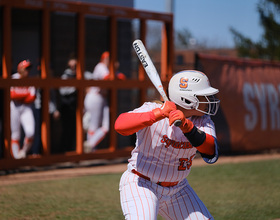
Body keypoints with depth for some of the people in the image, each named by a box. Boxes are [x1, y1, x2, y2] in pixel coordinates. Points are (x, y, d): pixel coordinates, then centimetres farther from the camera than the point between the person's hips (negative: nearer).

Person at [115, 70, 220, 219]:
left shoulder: (203, 122, -5)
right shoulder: (152, 109, -18)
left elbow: (211, 154, -25)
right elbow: (120, 125, -36)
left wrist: (187, 126, -39)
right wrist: (159, 114, -42)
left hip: (177, 189, 6)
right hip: (141, 185, -6)